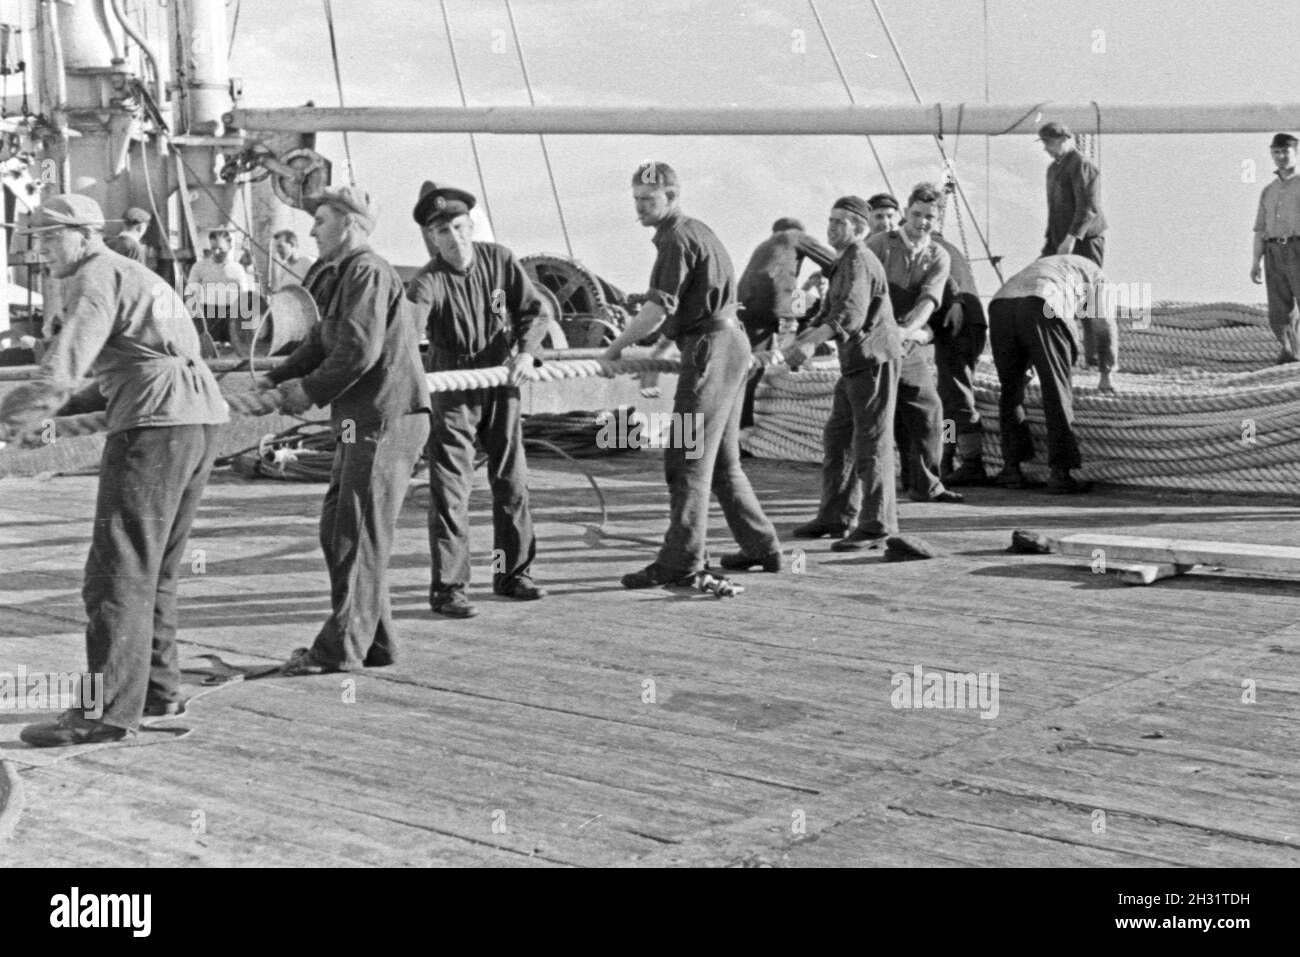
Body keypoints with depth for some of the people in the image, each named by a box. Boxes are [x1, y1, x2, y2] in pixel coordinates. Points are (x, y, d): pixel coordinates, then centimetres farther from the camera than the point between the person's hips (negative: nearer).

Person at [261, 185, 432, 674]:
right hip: (361, 420, 10)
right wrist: (273, 380, 9)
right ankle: (373, 642, 19)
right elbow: (320, 344, 21)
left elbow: (359, 350, -21)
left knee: (359, 534, -6)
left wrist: (311, 391, -10)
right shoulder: (339, 276, 20)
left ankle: (342, 648, -1)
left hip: (386, 418, -10)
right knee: (336, 528, 13)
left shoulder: (368, 272, -12)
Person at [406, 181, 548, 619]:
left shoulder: (500, 260, -6)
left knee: (512, 481, 12)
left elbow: (534, 309, -1)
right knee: (450, 488, -7)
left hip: (501, 383, 4)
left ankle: (513, 573, 26)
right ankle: (447, 587, -1)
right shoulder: (429, 282, -19)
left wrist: (526, 350, -18)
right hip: (453, 391, -4)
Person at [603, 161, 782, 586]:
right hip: (730, 343, 11)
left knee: (687, 458, -10)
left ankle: (682, 561, -10)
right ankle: (761, 547, 22)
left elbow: (657, 308, -21)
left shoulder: (678, 239, -13)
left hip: (711, 347, -10)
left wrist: (614, 349, -13)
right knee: (722, 459, 16)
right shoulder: (696, 231, 19)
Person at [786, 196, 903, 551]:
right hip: (855, 363, 10)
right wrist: (799, 341, 6)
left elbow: (851, 314, -27)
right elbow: (829, 312, 20)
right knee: (837, 439, 13)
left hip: (874, 360, -10)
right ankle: (835, 516, 21)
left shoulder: (859, 262, -13)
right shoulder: (845, 263, 19)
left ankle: (877, 525, -4)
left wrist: (811, 342, -35)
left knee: (871, 442, -8)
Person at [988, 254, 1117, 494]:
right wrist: (1106, 374, 43)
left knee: (1010, 390, 17)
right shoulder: (1093, 273, 31)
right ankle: (1060, 473, 2)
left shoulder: (1039, 266, 45)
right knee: (1057, 393, 4)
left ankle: (1011, 467, 15)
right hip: (1041, 308, -5)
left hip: (1001, 304, 5)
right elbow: (1106, 329, 30)